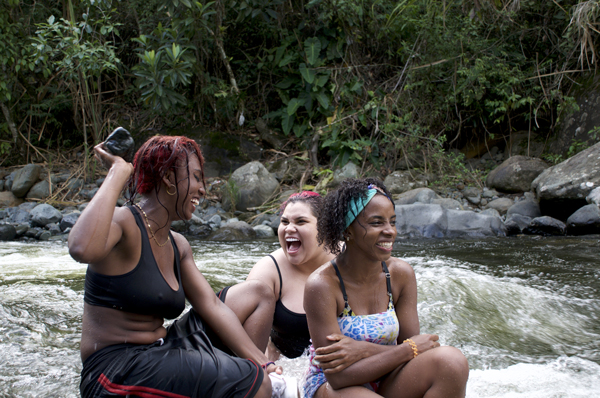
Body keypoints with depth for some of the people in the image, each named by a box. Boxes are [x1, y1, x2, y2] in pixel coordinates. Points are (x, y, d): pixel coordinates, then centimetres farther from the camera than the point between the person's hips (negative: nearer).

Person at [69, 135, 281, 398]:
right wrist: (118, 172, -26)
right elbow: (82, 249, -38)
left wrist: (262, 363, -5)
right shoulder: (123, 223, -15)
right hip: (115, 370, -9)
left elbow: (211, 306, 5)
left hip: (160, 352, 9)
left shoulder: (178, 246, 12)